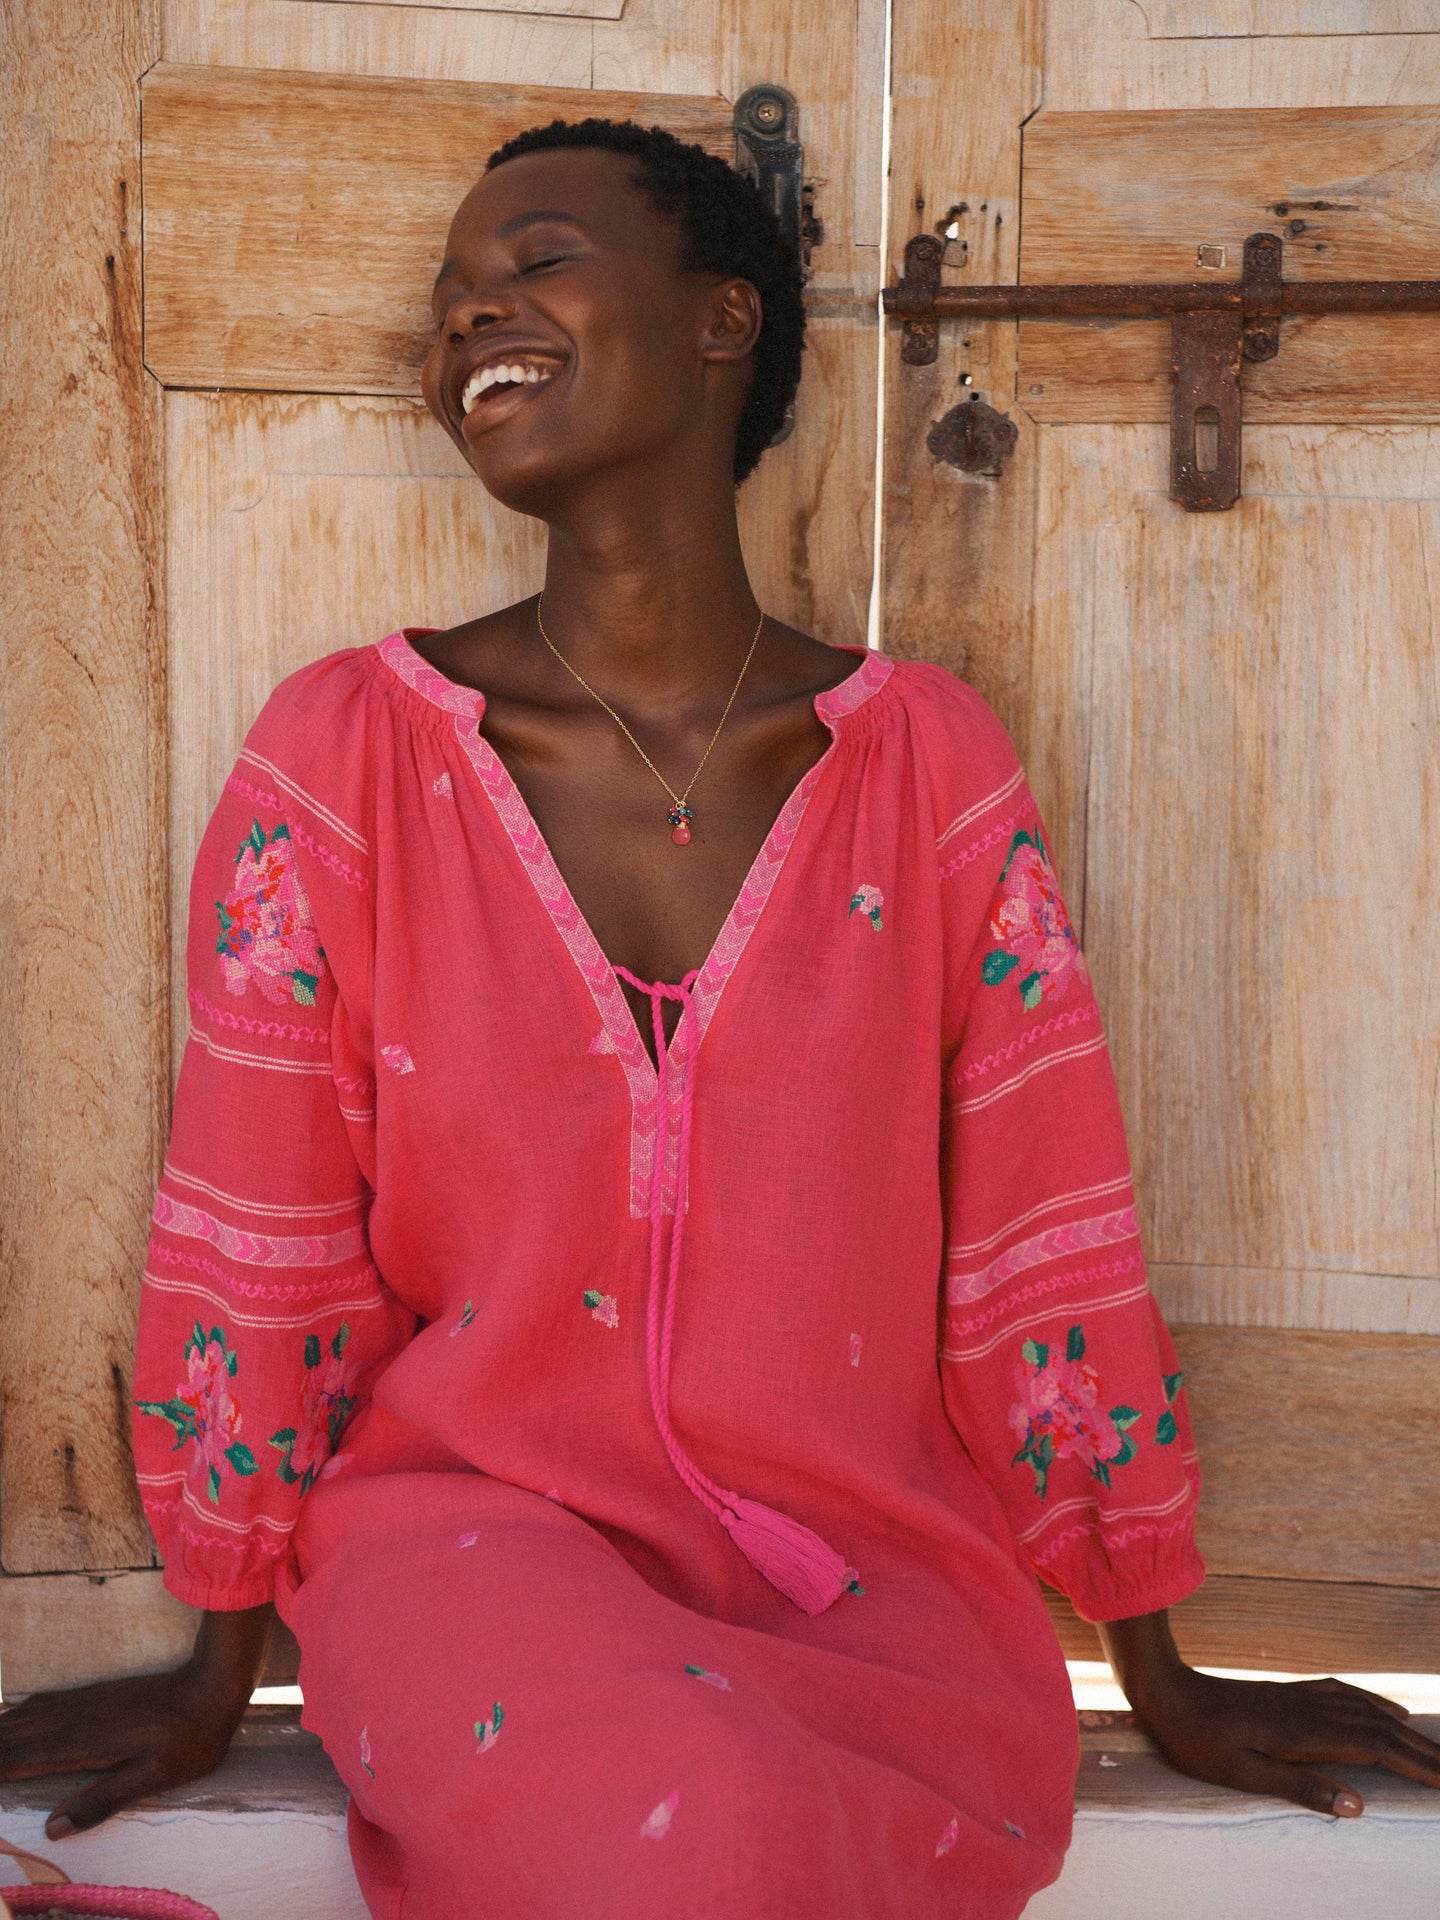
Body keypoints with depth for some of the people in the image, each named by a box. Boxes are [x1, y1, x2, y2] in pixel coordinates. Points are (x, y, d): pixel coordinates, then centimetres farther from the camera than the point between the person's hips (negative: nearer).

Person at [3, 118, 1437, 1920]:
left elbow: (1044, 1240, 5)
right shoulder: (346, 747, -3)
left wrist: (1163, 1681, 10)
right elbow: (253, 1248, 2)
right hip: (472, 1513, -1)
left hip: (870, 1565, 2)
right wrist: (218, 1672, 8)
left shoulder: (930, 759, 1)